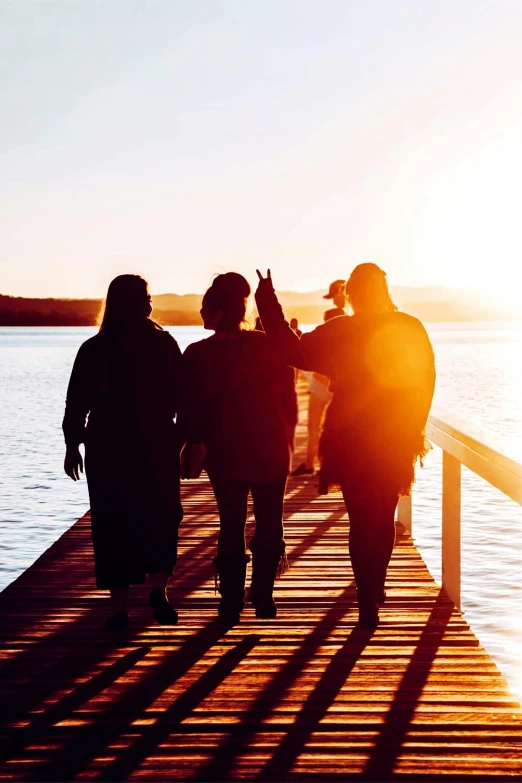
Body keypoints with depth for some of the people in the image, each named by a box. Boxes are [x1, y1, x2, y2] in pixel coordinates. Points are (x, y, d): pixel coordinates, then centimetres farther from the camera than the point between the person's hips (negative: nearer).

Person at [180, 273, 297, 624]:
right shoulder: (270, 345, -7)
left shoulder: (197, 354, -10)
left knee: (231, 527, 9)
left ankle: (232, 601, 11)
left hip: (224, 455, 0)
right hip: (272, 452, 0)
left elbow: (190, 410, -6)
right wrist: (287, 440, 10)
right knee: (269, 526, 12)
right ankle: (262, 596, 14)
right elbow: (289, 400, -2)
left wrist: (193, 448, 4)